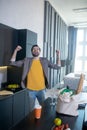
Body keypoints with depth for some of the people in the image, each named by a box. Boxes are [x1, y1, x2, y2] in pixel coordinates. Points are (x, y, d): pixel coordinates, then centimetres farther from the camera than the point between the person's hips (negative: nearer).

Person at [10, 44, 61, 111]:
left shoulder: (44, 60, 1)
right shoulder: (27, 60, -2)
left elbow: (57, 67, 2)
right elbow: (13, 63, -2)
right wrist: (16, 50, -9)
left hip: (41, 90, 1)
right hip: (30, 90, -1)